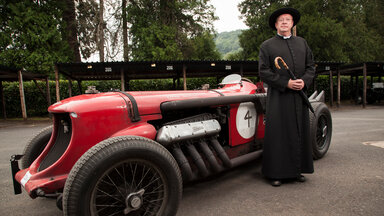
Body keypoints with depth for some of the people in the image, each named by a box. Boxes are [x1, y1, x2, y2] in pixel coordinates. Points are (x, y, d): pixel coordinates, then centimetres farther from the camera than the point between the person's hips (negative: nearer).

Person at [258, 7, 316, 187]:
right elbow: (264, 72, -5)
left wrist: (304, 81, -6)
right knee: (277, 134, -4)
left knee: (299, 133, 9)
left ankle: (296, 171, 23)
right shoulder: (267, 46, 4)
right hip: (278, 98, -4)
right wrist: (286, 83, -14)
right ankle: (275, 173, 5)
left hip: (299, 97, 5)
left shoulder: (302, 43, 18)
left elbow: (310, 66, 15)